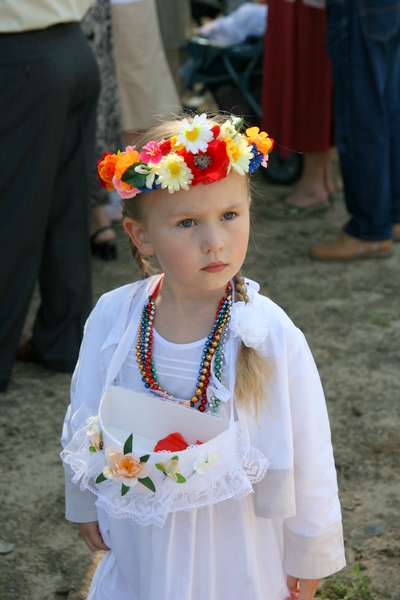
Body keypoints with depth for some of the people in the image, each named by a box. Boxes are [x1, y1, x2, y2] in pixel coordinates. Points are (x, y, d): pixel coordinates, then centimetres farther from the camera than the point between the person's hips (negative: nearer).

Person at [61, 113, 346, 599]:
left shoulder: (272, 337, -23)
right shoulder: (112, 318, -14)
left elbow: (307, 455, -12)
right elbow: (83, 423, 2)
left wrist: (309, 555, -2)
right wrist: (84, 503, 14)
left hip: (239, 557, -2)